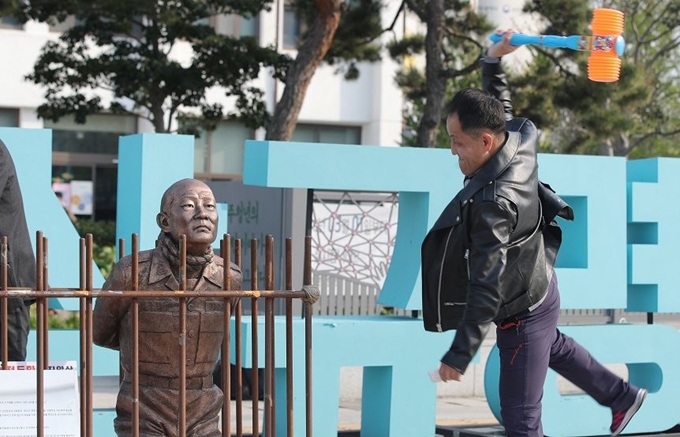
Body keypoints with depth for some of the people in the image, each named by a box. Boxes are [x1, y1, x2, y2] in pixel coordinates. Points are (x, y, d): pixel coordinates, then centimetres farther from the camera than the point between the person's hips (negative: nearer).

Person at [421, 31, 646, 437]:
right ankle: (623, 397, 56)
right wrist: (493, 63, 14)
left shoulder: (493, 203, -38)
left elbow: (486, 288, -36)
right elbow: (502, 112, 12)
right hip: (539, 284, 10)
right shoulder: (520, 140, -16)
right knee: (551, 345, 38)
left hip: (521, 315, -10)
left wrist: (460, 355, -31)